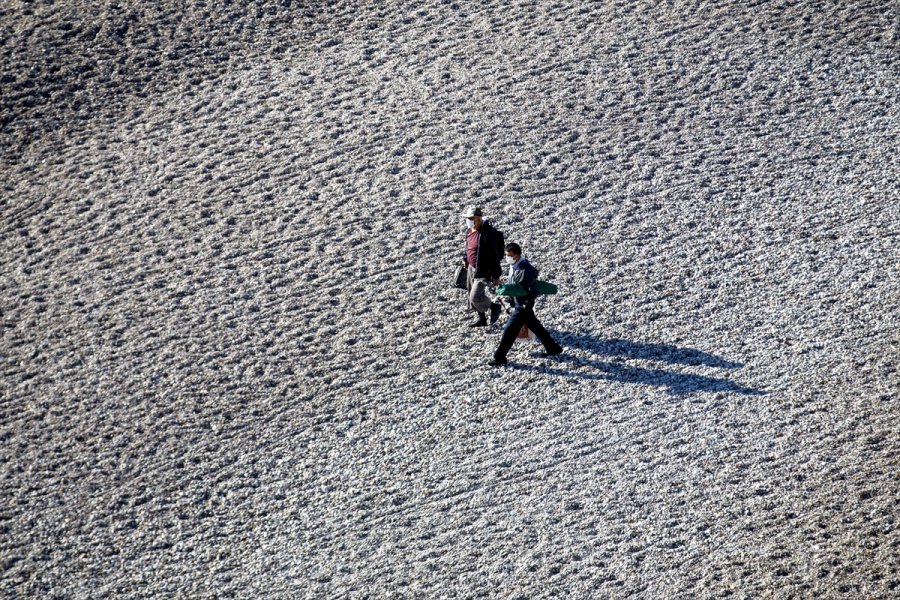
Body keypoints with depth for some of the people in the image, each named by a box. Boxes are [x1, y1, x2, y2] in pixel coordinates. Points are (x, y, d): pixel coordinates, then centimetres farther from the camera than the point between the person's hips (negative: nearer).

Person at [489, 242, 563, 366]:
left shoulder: (526, 270, -25)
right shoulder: (514, 266, 3)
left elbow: (534, 290, -23)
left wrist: (527, 304, -21)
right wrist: (510, 299, 17)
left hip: (523, 306, -10)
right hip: (516, 303, 10)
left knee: (510, 329, -6)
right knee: (535, 327, 19)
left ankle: (499, 358, 3)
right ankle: (553, 348, 31)